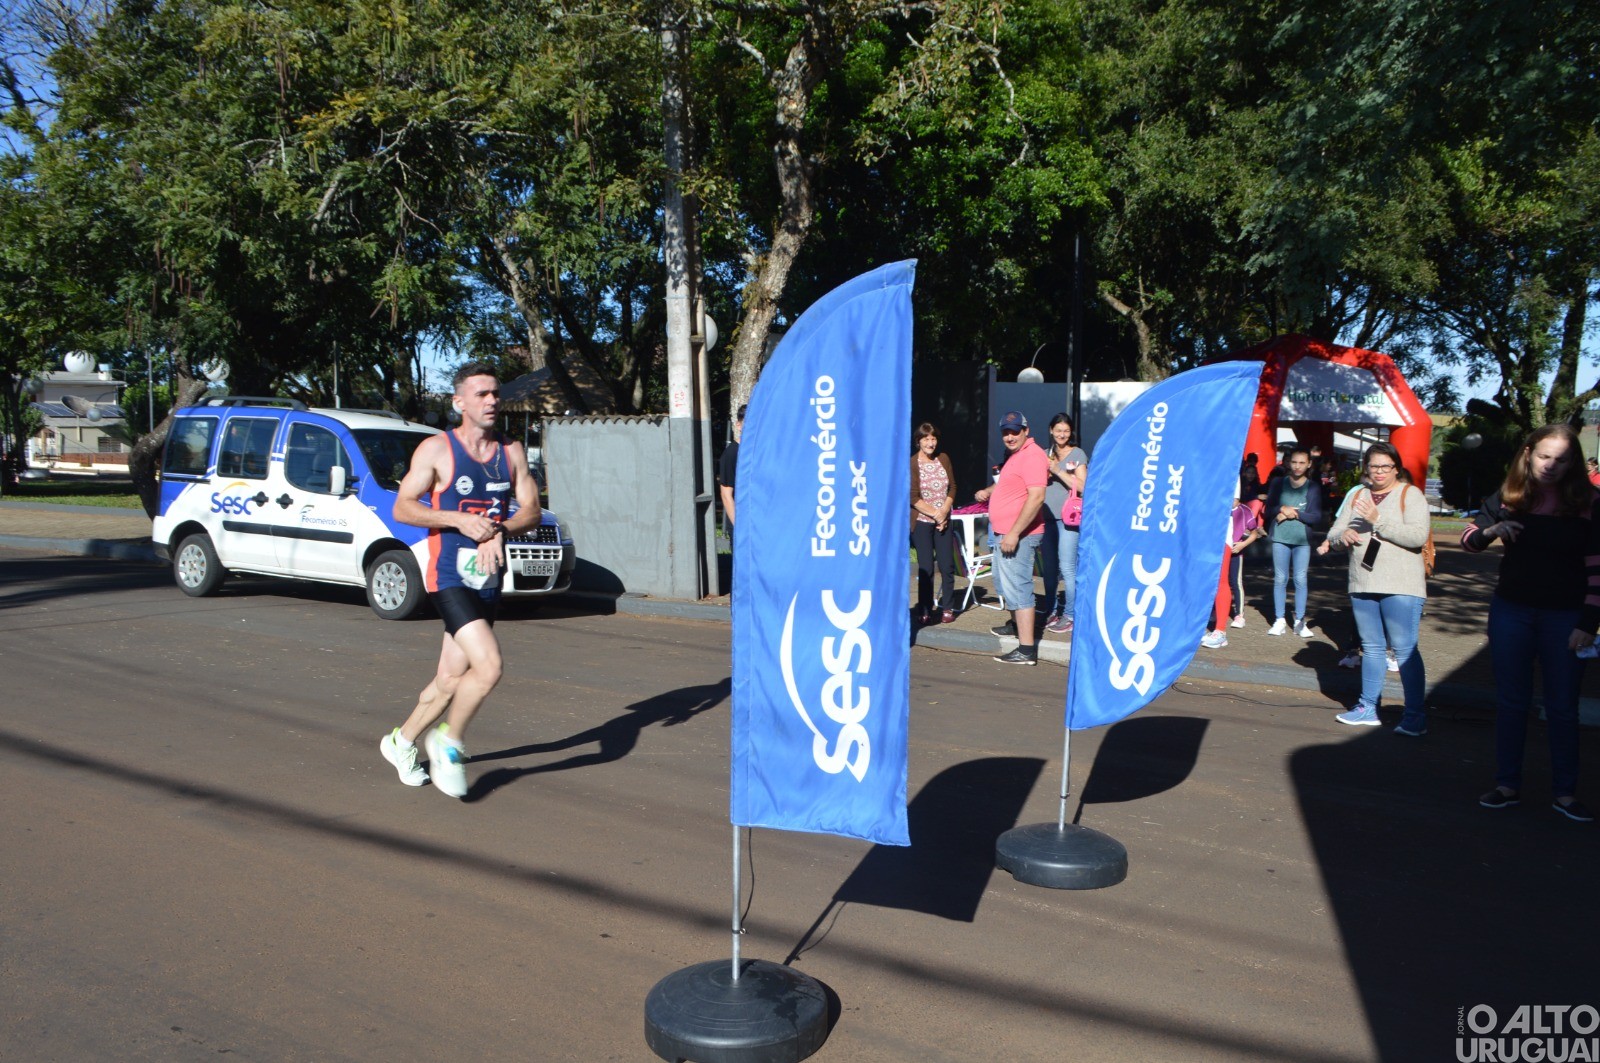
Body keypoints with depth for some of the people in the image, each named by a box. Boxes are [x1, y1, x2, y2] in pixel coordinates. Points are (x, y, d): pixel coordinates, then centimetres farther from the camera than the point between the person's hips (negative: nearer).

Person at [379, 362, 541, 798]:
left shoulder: (511, 452, 10)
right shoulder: (436, 449, -4)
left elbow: (531, 509, 6)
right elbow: (402, 507, -6)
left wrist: (499, 530, -14)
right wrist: (459, 519, -19)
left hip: (489, 580, 6)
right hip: (449, 578, -6)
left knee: (451, 679, 13)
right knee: (489, 666, -20)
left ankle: (402, 741, 36)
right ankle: (448, 741, 5)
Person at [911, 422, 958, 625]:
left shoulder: (943, 459, 6)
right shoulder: (912, 464, -7)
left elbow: (952, 488, 7)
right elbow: (914, 497, -10)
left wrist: (944, 511, -8)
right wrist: (935, 514, -13)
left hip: (943, 521, 4)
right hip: (921, 522, -4)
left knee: (947, 566, 2)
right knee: (926, 568, -2)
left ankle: (947, 609, 14)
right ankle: (924, 611, 7)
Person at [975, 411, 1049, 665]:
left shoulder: (1032, 456, -17)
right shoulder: (1015, 455, 17)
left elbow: (1036, 497, -27)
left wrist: (1014, 533, -29)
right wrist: (989, 491, 17)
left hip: (1018, 536, -11)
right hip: (1005, 533, 11)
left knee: (1017, 588, -12)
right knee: (1004, 583, 24)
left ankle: (1026, 649, -11)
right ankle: (1017, 625, 43)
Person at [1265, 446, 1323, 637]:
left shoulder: (1313, 488, 3)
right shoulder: (1278, 483, 6)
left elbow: (1317, 516, -2)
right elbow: (1268, 509, 4)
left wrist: (1295, 514, -12)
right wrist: (1283, 509, -13)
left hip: (1302, 539, -1)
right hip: (1280, 537, 1)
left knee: (1300, 580, 0)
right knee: (1280, 579, 3)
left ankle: (1300, 622, 7)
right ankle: (1280, 621, 9)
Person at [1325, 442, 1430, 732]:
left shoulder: (1410, 494, -2)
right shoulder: (1357, 495, 14)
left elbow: (1418, 536, -16)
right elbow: (1333, 535, 14)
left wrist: (1378, 519, -21)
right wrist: (1342, 536, -9)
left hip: (1400, 588, -5)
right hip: (1362, 586, 6)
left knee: (1405, 650, -7)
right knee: (1371, 648, 13)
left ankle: (1415, 715, -1)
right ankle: (1368, 708, 21)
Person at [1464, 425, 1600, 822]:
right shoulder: (1509, 497, -1)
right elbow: (1468, 540, 4)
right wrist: (1492, 529, -18)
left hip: (1565, 617, -2)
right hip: (1511, 612, 2)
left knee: (1563, 707, 6)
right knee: (1511, 701, 9)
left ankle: (1565, 793, 17)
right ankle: (1507, 786, 18)